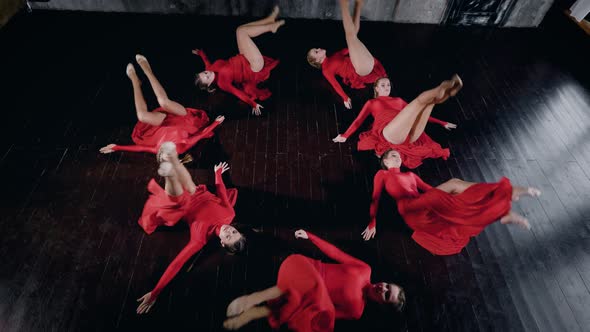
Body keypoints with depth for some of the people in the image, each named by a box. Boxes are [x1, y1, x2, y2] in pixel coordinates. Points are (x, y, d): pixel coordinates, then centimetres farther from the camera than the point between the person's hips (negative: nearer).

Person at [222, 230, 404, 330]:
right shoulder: (364, 270, 2)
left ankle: (253, 312, -21)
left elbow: (321, 313, -7)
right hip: (301, 266, 1)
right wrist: (309, 236, 5)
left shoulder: (356, 309, -3)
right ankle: (254, 298, -26)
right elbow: (334, 252, 7)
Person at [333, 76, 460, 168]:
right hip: (389, 133, -5)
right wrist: (345, 136, 4)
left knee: (430, 100, -13)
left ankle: (442, 92, -43)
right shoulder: (371, 103, 28)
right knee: (420, 100, -22)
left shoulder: (398, 100, 37)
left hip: (411, 134, 5)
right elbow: (359, 120, 18)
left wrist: (442, 123, 31)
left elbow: (416, 113, 35)